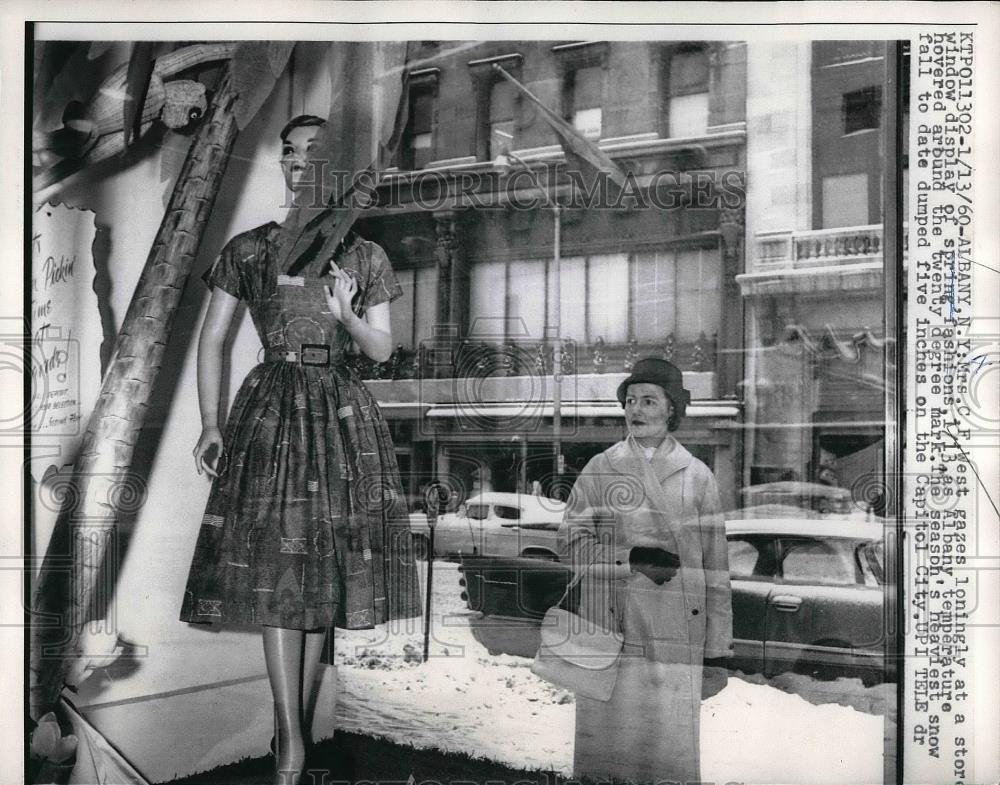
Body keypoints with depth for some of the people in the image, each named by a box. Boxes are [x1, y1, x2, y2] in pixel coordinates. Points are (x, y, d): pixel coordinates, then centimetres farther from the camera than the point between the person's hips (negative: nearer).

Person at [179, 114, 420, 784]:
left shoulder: (365, 258, 10)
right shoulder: (248, 250, 7)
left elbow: (382, 349, 9)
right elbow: (213, 339, 7)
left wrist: (346, 315, -12)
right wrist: (209, 424, -4)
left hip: (343, 412, 2)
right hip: (271, 408, -1)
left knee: (325, 565, 2)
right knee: (276, 562, -10)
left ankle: (299, 722, 14)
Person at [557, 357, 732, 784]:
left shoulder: (697, 476, 8)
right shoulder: (599, 469, 7)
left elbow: (715, 568, 7)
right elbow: (570, 540, 4)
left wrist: (717, 652, 4)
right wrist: (632, 559, -10)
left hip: (678, 636, 0)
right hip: (610, 634, 0)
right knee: (606, 748, 0)